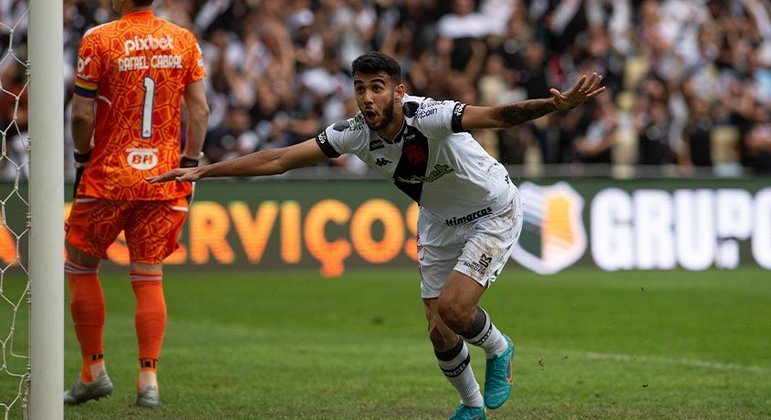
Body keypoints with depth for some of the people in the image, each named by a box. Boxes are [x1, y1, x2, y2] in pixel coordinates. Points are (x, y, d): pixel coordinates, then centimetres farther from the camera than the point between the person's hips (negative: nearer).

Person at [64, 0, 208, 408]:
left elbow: (81, 116, -9)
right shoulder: (184, 41, 3)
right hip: (162, 179, 3)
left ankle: (93, 371, 13)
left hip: (107, 177, -3)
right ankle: (148, 380, -1)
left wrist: (82, 158, 6)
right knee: (149, 279, 7)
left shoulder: (99, 40, -9)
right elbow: (199, 110, 3)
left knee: (81, 267, 13)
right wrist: (189, 164, 9)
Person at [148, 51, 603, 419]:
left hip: (493, 213, -6)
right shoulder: (356, 133, -17)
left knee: (452, 308, -22)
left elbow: (500, 116, -48)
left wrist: (558, 104, -66)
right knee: (440, 334, 2)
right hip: (439, 222, 6)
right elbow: (280, 159, -12)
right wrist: (202, 170, -14)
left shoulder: (430, 117, -34)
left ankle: (498, 349, 11)